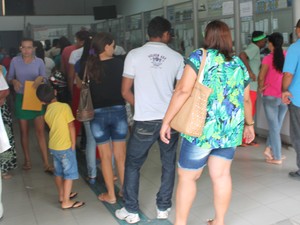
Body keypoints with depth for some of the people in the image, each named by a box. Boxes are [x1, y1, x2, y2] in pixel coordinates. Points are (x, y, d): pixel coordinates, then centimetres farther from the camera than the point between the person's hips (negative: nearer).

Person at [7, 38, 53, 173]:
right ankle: (27, 159, 26)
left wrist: (41, 78, -24)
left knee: (40, 130, -4)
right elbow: (9, 77, 5)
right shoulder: (15, 61, -2)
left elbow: (44, 79, 0)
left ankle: (46, 163, -1)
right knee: (24, 131, 10)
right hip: (21, 99, 1)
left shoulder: (39, 62, -3)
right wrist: (14, 81, -17)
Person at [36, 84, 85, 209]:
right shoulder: (64, 107, -15)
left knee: (59, 172, 19)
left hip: (53, 146, 7)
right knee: (70, 173, 2)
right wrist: (73, 144, -8)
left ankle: (62, 195, 34)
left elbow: (55, 127, 8)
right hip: (65, 147, -7)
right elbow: (71, 126, -14)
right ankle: (66, 202, 4)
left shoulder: (47, 112, 2)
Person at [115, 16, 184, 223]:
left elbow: (125, 92, 0)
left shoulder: (134, 54, -2)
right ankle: (163, 208, 26)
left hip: (144, 121, -1)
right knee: (169, 164, 17)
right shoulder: (176, 57, 0)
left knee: (132, 164, 14)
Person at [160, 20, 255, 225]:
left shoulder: (200, 56, -5)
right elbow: (246, 100, 18)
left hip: (202, 128, -5)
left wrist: (166, 121, -11)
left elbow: (183, 91, -15)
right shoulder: (239, 63, 11)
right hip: (230, 129, 6)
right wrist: (249, 124, 32)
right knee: (222, 175, 13)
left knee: (187, 176, 7)